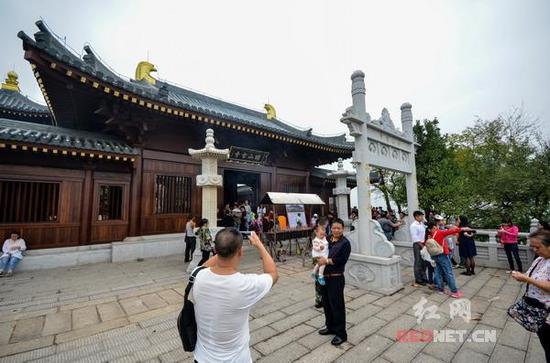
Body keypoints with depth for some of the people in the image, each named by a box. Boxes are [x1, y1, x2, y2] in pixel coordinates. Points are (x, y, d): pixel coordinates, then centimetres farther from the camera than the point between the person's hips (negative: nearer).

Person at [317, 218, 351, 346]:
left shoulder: (345, 243, -10)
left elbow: (342, 260, -19)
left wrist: (327, 261, -16)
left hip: (336, 278, -6)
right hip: (325, 276, 6)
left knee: (337, 305, 4)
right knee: (326, 303, 19)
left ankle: (341, 333, 21)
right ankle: (330, 326, 39)